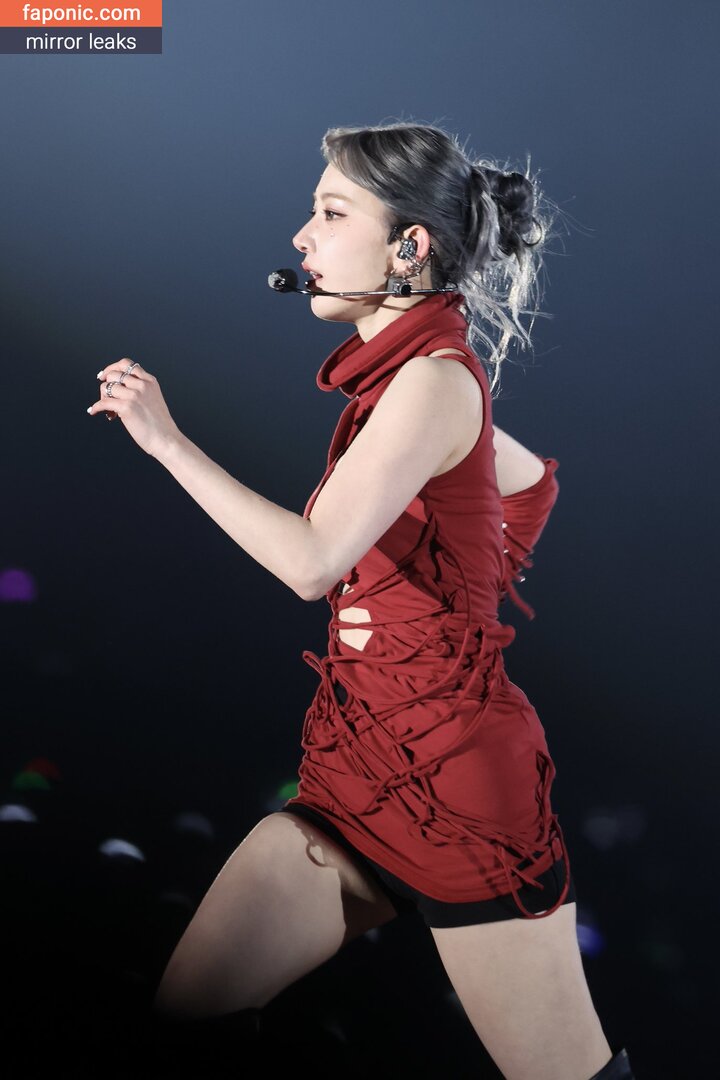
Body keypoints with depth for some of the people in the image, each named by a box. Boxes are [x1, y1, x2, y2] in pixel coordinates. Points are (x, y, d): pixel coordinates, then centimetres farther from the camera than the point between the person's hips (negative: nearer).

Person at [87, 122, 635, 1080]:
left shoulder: (435, 375, -16)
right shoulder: (403, 375, 11)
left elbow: (312, 562, -25)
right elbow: (533, 477, 25)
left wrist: (166, 439, -17)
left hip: (451, 767, -8)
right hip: (357, 762, 8)